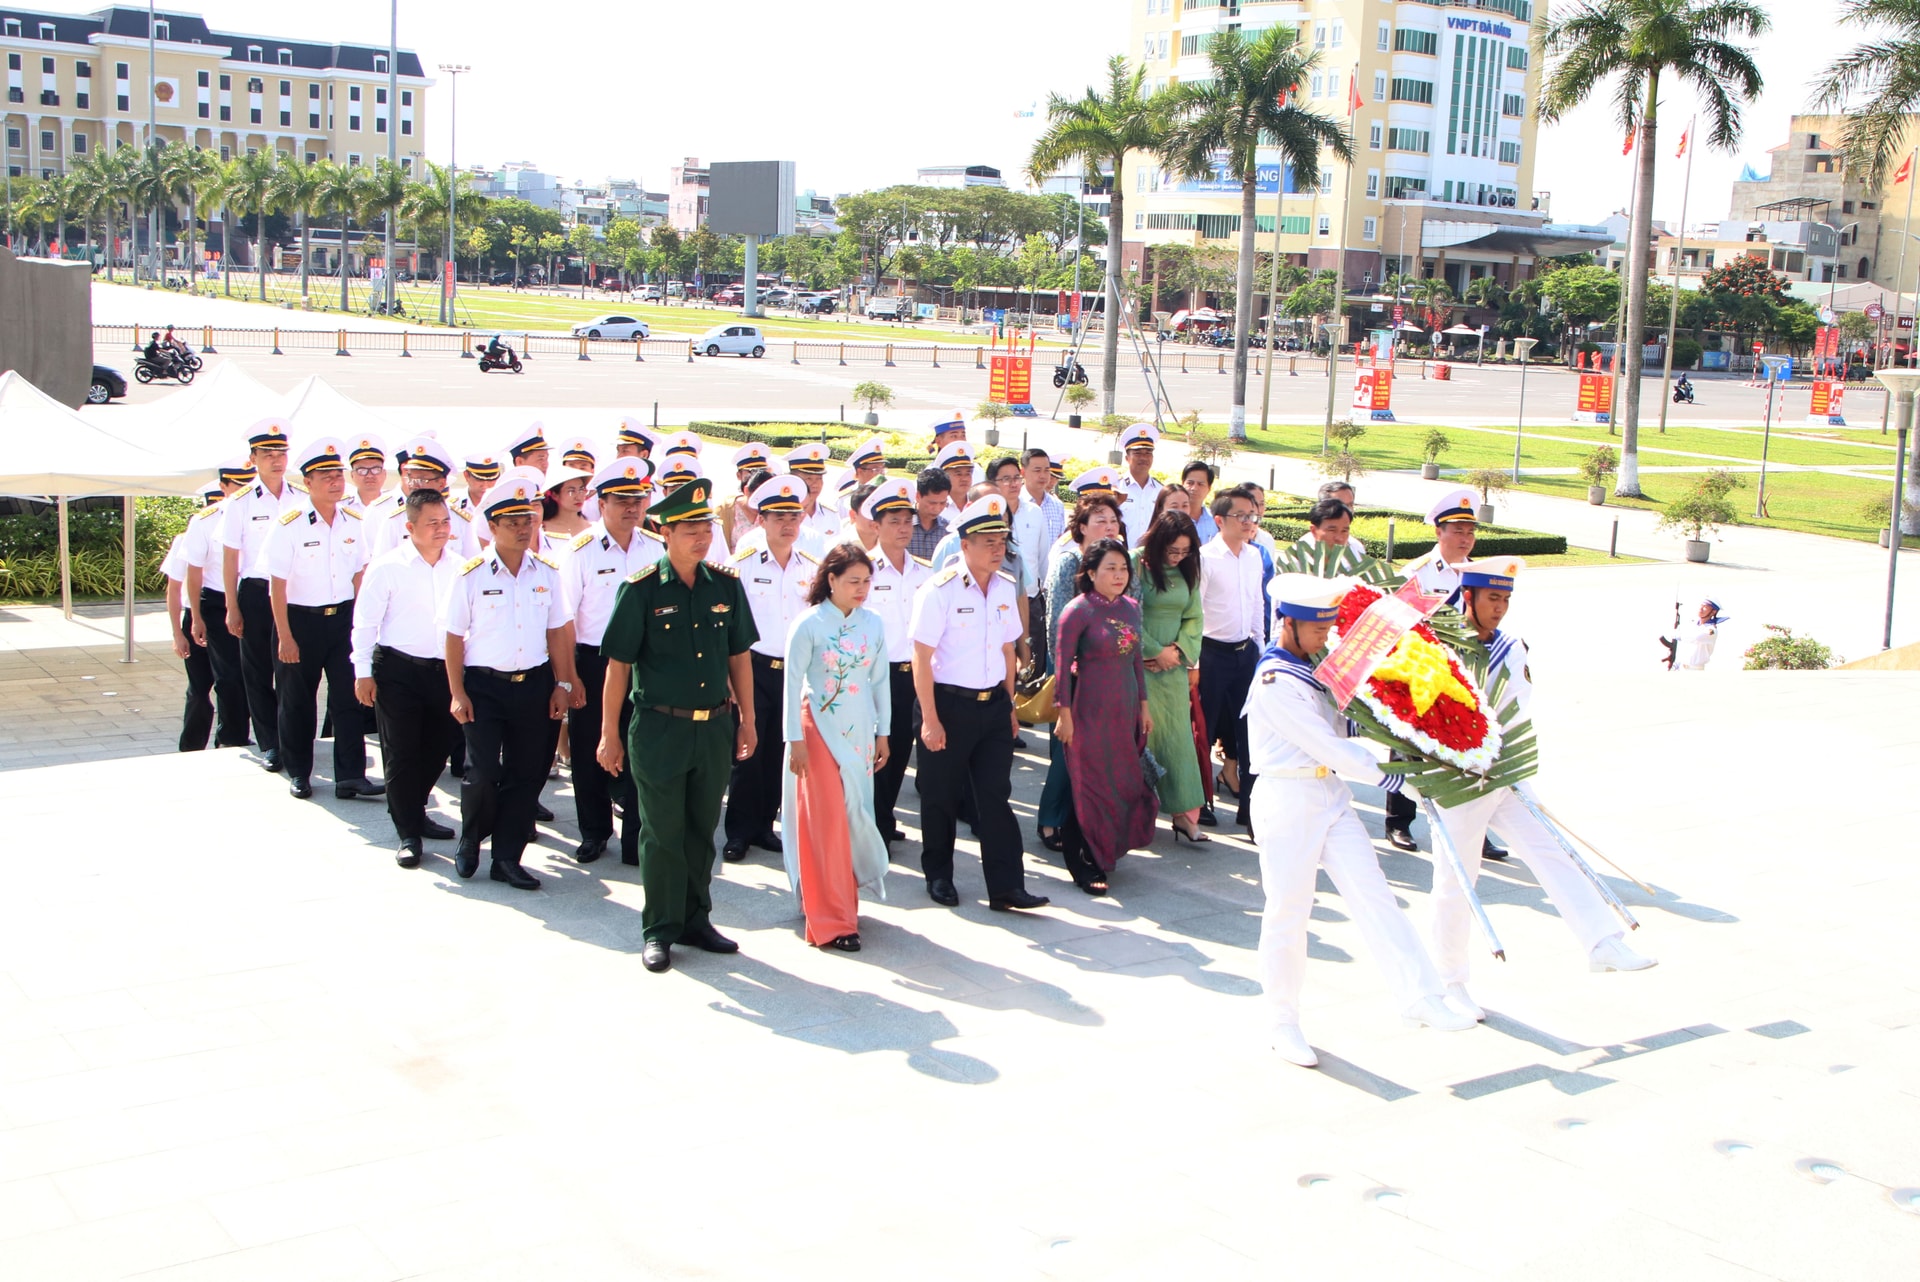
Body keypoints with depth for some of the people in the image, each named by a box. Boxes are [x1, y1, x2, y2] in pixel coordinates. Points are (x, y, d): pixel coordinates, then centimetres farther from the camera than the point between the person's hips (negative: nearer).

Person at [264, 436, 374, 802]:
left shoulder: (353, 522, 2)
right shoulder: (290, 525, -12)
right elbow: (278, 584, -10)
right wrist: (285, 637, -12)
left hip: (343, 617, 3)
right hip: (300, 619, -3)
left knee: (348, 697, -1)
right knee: (297, 701, 8)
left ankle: (350, 776, 2)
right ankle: (298, 773, 23)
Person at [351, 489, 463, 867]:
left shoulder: (458, 568, 4)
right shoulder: (387, 567, -7)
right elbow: (365, 621, -4)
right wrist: (363, 672, -7)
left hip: (445, 670, 4)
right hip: (398, 671, -4)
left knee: (437, 750, 14)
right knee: (401, 754, 2)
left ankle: (415, 812, 36)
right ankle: (408, 833, 11)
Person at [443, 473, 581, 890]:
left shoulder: (546, 572, 4)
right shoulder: (471, 576, -4)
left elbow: (557, 632, 10)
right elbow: (454, 638, -2)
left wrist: (562, 685, 6)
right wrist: (458, 694, -5)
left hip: (534, 684, 3)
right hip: (483, 686, -3)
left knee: (526, 774, 4)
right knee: (482, 774, -6)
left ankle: (507, 858, 17)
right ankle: (469, 842, 21)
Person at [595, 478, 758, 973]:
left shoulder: (726, 586, 3)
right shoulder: (641, 590, -8)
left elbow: (739, 655, 11)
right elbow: (618, 665, -6)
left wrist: (746, 721, 12)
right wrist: (610, 735, -6)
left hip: (715, 727, 4)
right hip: (660, 728, -4)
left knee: (702, 829, 14)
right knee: (662, 832, 5)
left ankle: (695, 920, 27)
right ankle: (659, 931, 17)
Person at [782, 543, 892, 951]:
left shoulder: (873, 624, 2)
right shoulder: (808, 624, -10)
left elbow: (881, 680, 9)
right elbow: (792, 683, -8)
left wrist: (883, 733, 9)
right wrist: (795, 740, -11)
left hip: (859, 731, 4)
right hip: (819, 730, -4)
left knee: (854, 815, 8)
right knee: (824, 821, -2)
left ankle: (843, 903, 25)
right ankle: (830, 920, 5)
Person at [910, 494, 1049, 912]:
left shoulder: (1005, 588, 5)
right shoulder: (941, 590, -13)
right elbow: (922, 658, -13)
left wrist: (1010, 705, 14)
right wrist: (930, 718, -15)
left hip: (993, 703, 5)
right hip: (949, 704, -5)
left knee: (996, 795, 3)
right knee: (942, 797, 9)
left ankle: (1006, 887, 5)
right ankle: (939, 876, 28)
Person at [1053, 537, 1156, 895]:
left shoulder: (1131, 608, 7)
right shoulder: (1077, 611, -13)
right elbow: (1062, 665, -13)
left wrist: (1143, 705, 14)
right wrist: (1065, 714, -14)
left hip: (1125, 709, 7)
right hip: (1091, 710, -7)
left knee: (1125, 782, 12)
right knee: (1091, 786, 0)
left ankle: (1102, 851, 30)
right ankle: (1082, 864, 12)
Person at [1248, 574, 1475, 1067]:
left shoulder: (1305, 670, 13)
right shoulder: (1274, 682, -17)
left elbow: (1336, 728, 19)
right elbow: (1324, 746, -18)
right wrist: (1383, 776, -11)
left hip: (1331, 796, 8)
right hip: (1287, 800, -8)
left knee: (1373, 893, -1)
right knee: (1288, 911, 2)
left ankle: (1420, 996, -4)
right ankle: (1282, 1021, 16)